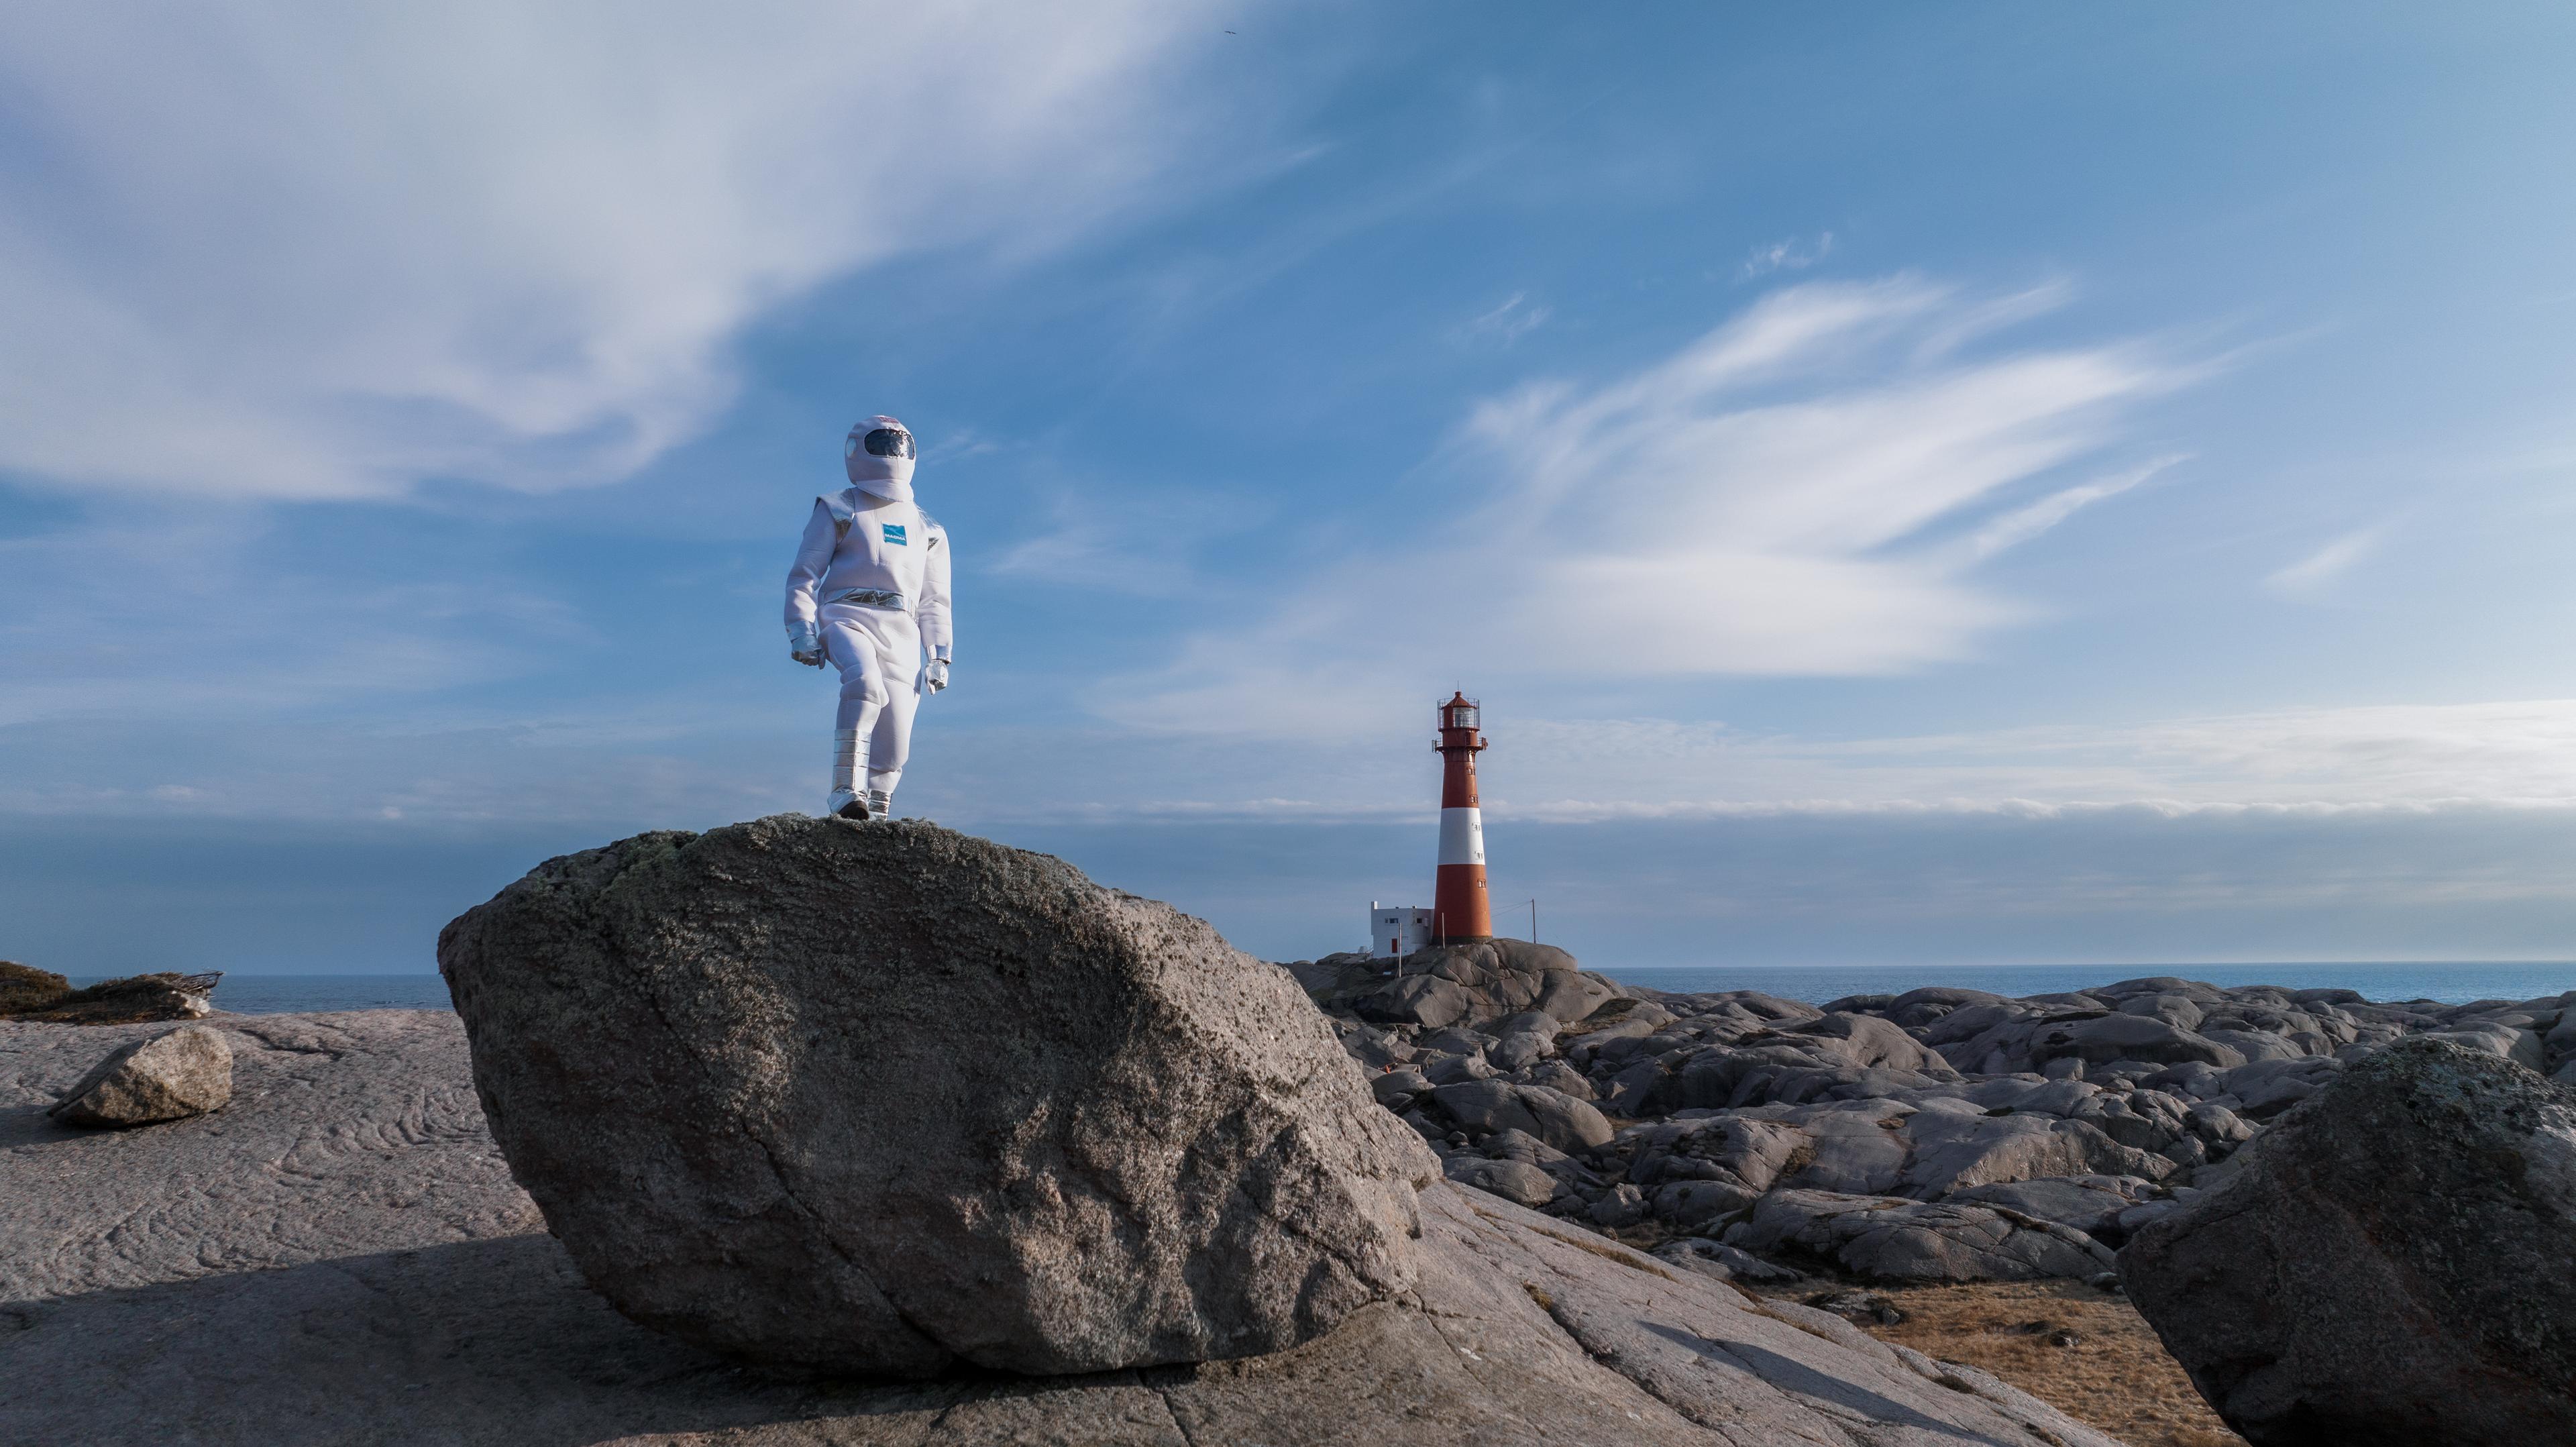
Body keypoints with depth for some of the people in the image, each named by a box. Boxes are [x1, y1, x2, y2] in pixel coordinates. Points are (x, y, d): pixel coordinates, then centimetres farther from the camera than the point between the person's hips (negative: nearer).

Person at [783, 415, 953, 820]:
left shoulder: (926, 529, 25)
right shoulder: (839, 510, 13)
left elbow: (935, 602, 25)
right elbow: (804, 576, 8)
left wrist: (940, 656, 14)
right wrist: (802, 631, -5)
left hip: (901, 633, 4)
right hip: (848, 617, -4)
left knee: (893, 747, -5)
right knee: (865, 682, -36)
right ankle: (846, 792, -37)